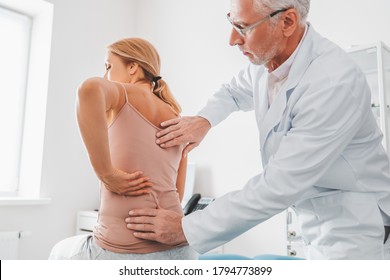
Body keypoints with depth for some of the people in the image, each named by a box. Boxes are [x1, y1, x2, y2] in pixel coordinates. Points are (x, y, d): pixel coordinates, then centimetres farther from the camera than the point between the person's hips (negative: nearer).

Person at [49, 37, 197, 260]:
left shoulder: (122, 94, -1)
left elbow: (91, 88, -27)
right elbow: (177, 194, 13)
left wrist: (106, 174, -22)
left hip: (122, 253, -5)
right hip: (178, 251, 6)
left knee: (61, 254, 29)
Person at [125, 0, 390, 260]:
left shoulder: (335, 82, -28)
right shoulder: (266, 59, -4)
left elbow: (278, 186, -28)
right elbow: (234, 92, 18)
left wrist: (186, 228, -21)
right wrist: (203, 120, -4)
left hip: (355, 228, -6)